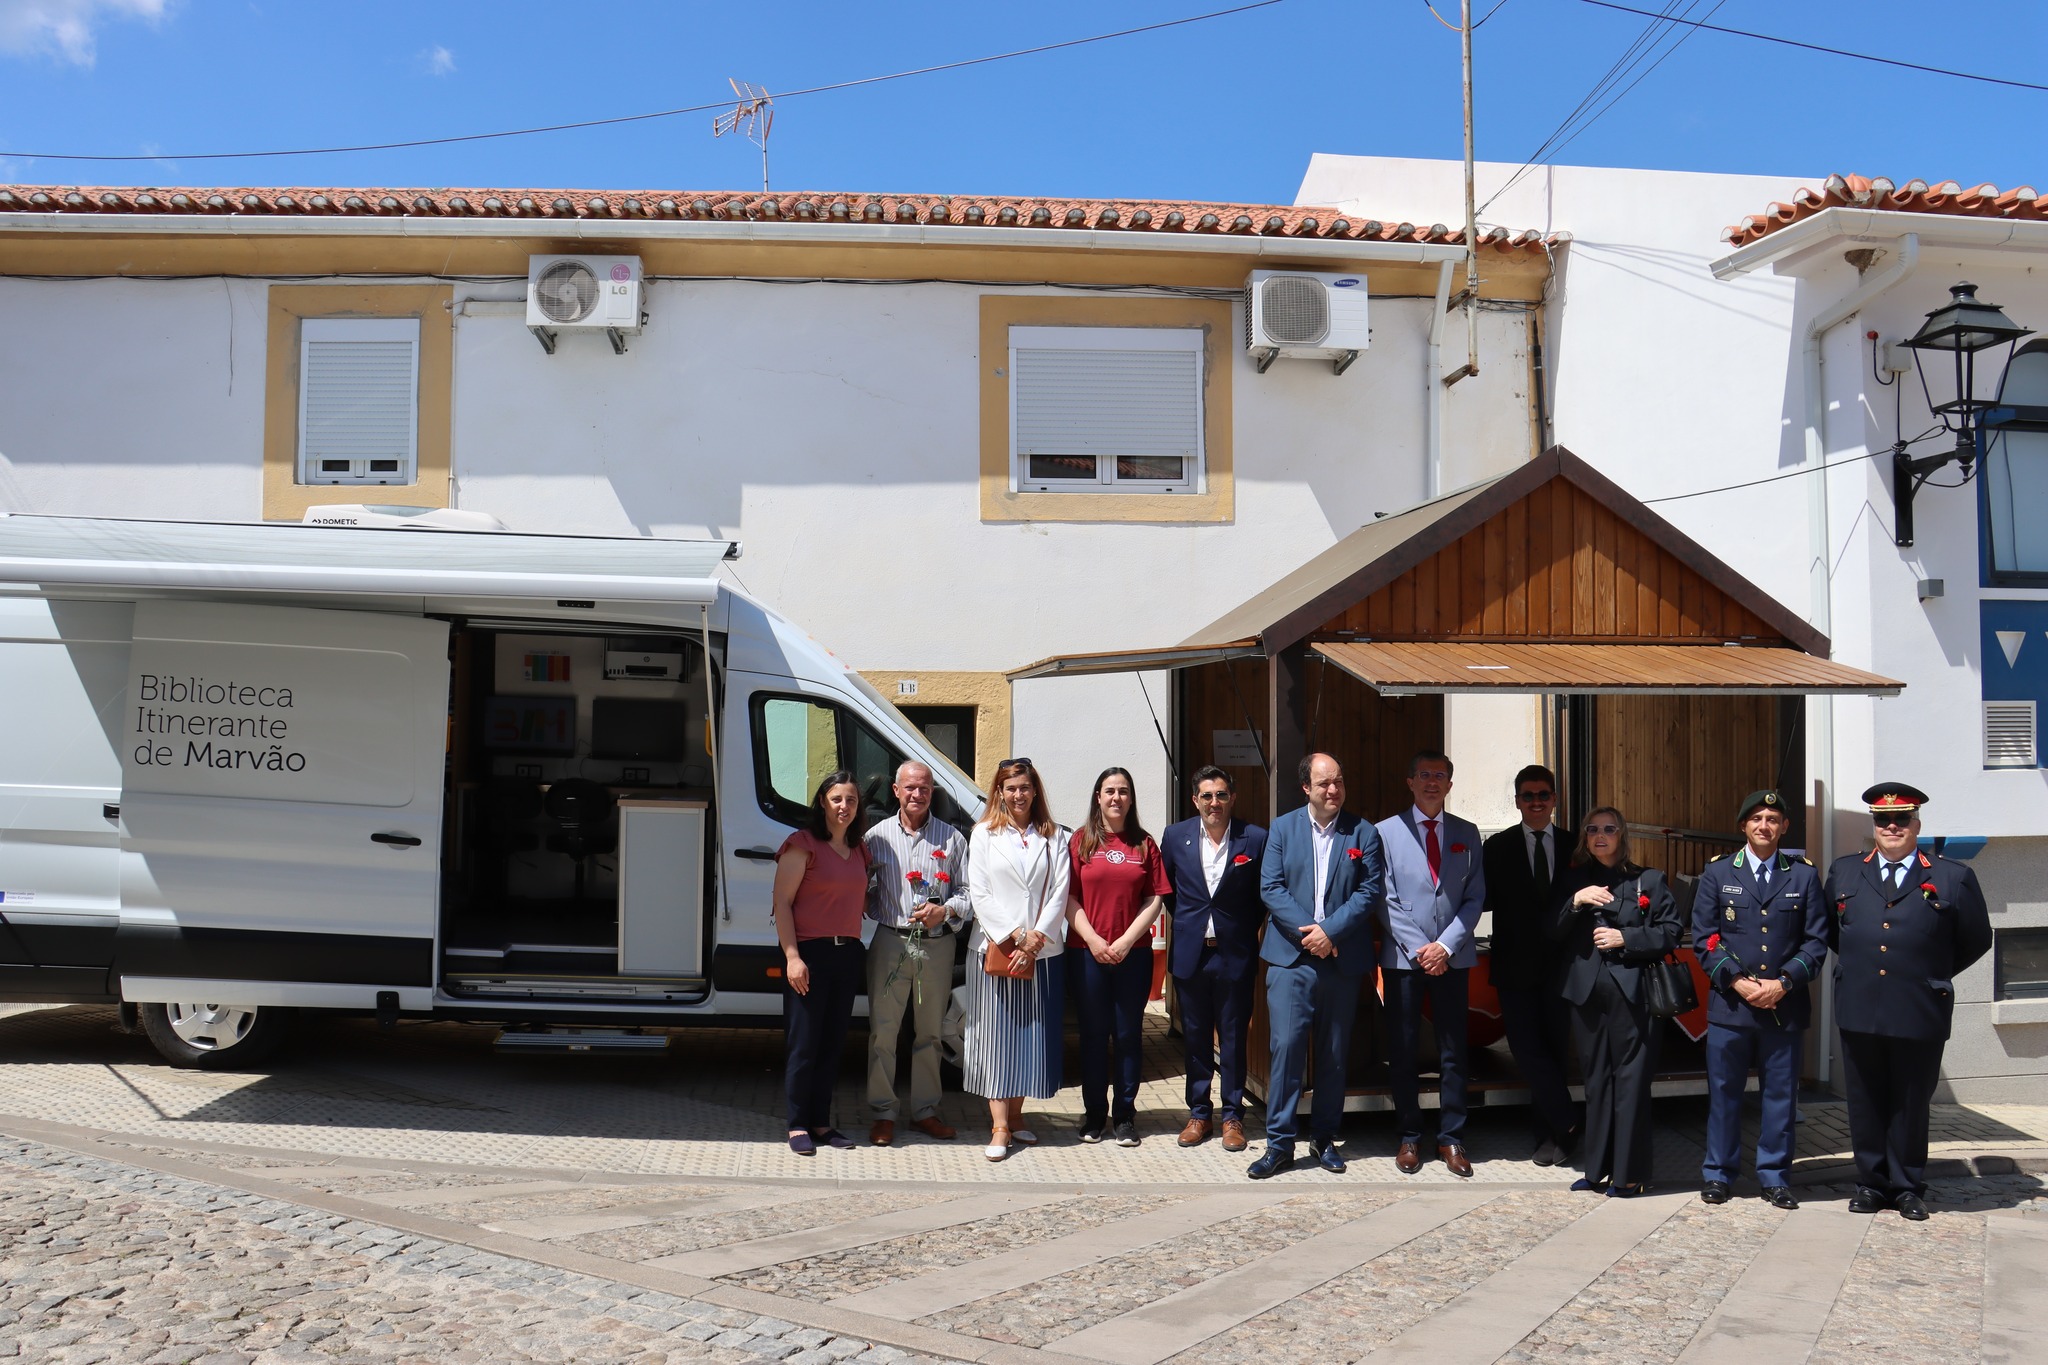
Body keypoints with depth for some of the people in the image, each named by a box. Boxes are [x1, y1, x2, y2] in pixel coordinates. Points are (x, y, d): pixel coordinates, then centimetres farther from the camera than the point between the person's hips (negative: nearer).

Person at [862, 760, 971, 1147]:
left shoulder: (952, 837, 6)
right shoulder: (877, 836, 6)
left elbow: (967, 891, 6)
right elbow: (862, 887, 10)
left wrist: (945, 911, -11)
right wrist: (877, 911, -8)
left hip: (937, 945, 1)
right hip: (890, 943, -1)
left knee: (929, 1032, 10)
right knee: (883, 1031, -1)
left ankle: (925, 1111, 21)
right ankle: (882, 1114, 10)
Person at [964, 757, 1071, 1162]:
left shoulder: (1053, 837, 9)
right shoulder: (984, 835, 5)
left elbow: (1059, 892, 2)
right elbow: (979, 893, -2)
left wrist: (1036, 939, -11)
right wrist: (1016, 935, -12)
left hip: (1042, 952, 2)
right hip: (994, 948, -2)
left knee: (1033, 1033, 5)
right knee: (997, 1035, -3)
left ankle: (1016, 1116, 16)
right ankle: (1000, 1128, -3)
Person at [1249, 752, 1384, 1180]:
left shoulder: (1364, 833, 6)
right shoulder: (1283, 828, 8)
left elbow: (1372, 890, -2)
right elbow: (1270, 887, 0)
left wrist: (1331, 930, -13)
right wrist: (1305, 931, -12)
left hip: (1342, 960, 1)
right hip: (1290, 957, -1)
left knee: (1334, 1054, 8)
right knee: (1286, 1047, -7)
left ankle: (1324, 1138, 20)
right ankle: (1279, 1143, 0)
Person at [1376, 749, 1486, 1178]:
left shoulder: (1467, 834, 9)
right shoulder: (1387, 831, 3)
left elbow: (1475, 897, 5)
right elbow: (1386, 900, -2)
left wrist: (1446, 945, -8)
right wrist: (1418, 949, -9)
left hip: (1453, 956, 1)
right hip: (1403, 956, -1)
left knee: (1453, 1051, 4)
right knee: (1402, 1051, 2)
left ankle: (1451, 1138, 13)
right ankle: (1409, 1137, 13)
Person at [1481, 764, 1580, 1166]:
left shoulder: (1574, 846, 6)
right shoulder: (1498, 847, 3)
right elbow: (1486, 900, -1)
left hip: (1559, 964, 1)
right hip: (1516, 965, -1)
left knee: (1555, 1049, 8)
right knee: (1527, 1048, -7)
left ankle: (1547, 1132, 20)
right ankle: (1566, 1123, 6)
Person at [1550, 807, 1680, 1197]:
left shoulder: (1648, 880, 4)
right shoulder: (1573, 880, 14)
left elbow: (1669, 932, 0)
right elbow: (1553, 931, 7)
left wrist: (1625, 938, -11)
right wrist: (1574, 902, -10)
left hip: (1632, 991, -3)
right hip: (1587, 991, 4)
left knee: (1631, 1081, -3)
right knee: (1596, 1080, 10)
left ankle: (1629, 1174, 4)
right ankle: (1597, 1168, 17)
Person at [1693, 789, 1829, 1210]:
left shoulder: (1804, 875, 7)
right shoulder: (1717, 873, 6)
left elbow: (1816, 941, 4)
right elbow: (1704, 938, 2)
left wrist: (1783, 983, -9)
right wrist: (1737, 981, -10)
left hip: (1786, 1005, 1)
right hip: (1729, 1003, 0)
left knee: (1780, 1094, 6)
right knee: (1723, 1092, 5)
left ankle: (1774, 1176, 18)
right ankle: (1717, 1173, 17)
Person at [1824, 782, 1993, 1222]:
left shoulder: (1952, 878, 2)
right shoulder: (1844, 872, 10)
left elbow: (1976, 940, 10)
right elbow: (1829, 930, 22)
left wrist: (1936, 975, 10)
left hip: (1920, 1015, -2)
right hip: (1858, 1011, 2)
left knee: (1911, 1104, 8)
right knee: (1865, 1103, 8)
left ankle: (1908, 1187, 20)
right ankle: (1871, 1183, 19)